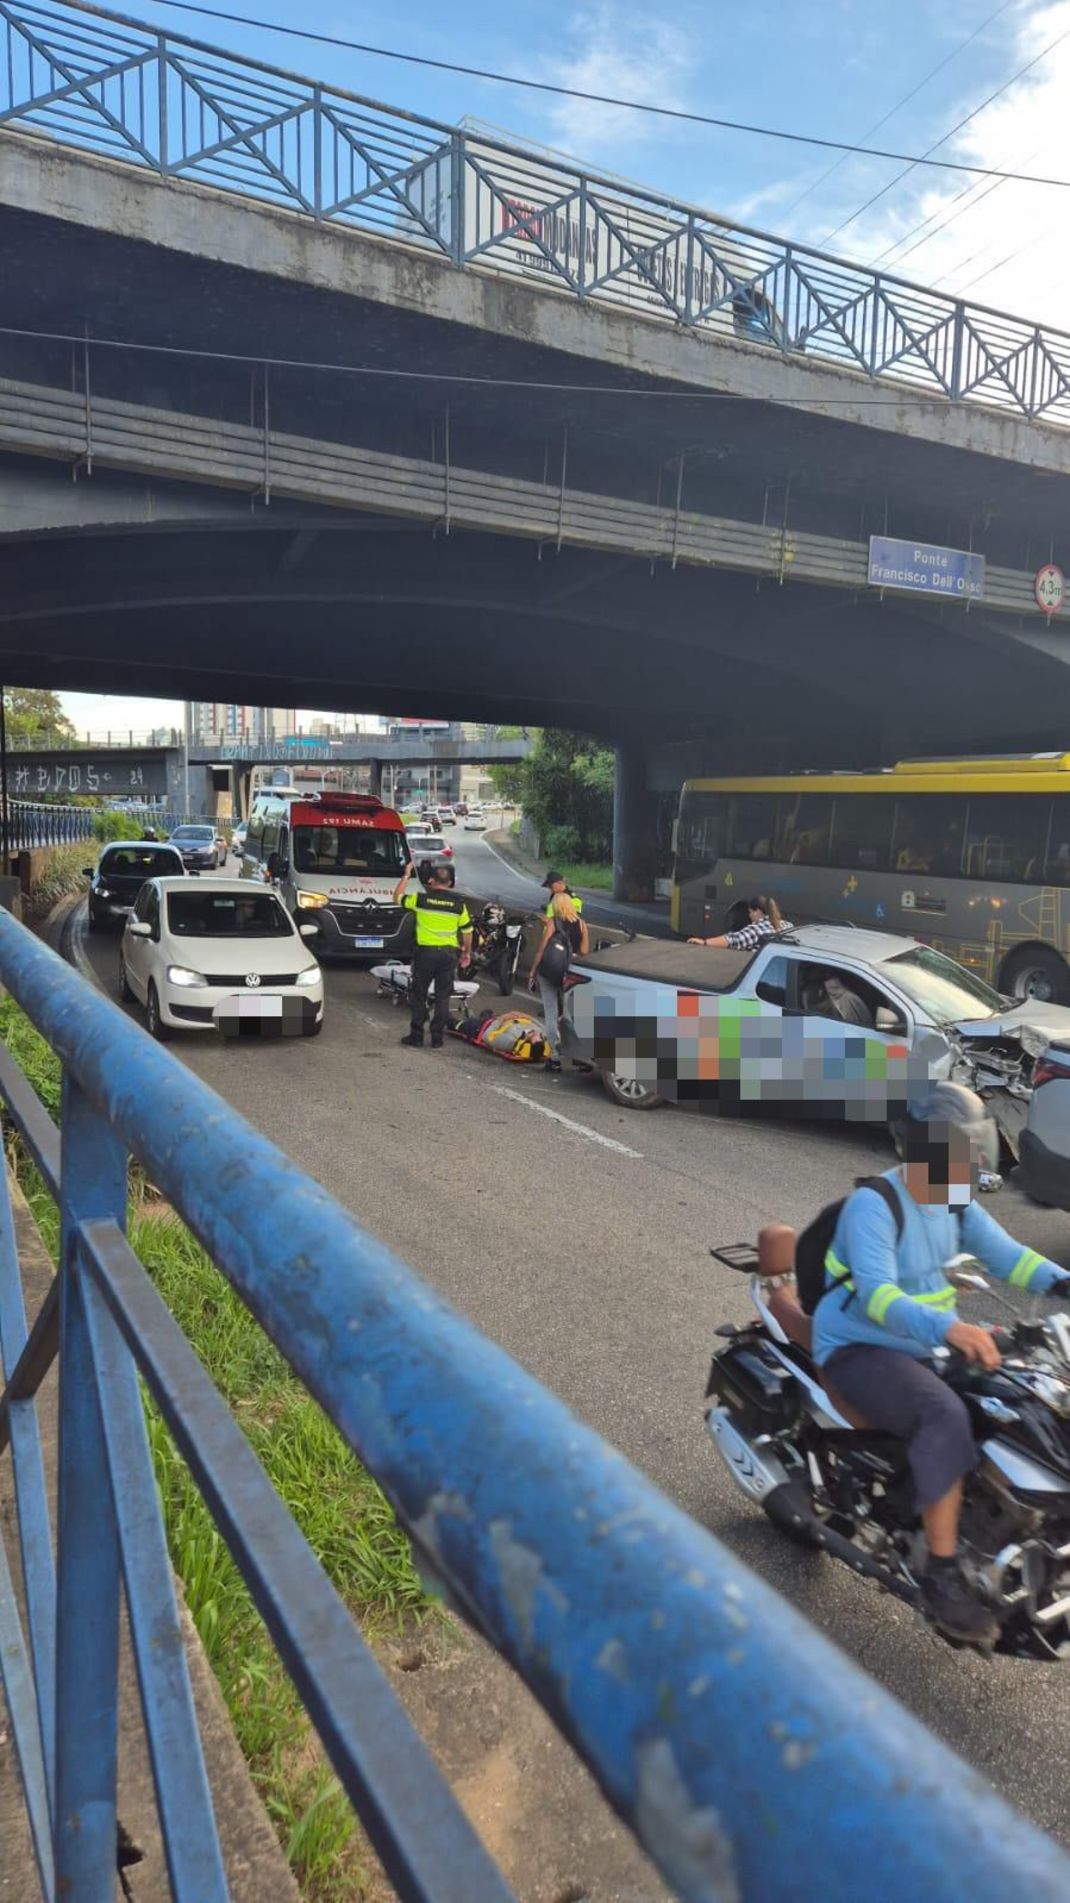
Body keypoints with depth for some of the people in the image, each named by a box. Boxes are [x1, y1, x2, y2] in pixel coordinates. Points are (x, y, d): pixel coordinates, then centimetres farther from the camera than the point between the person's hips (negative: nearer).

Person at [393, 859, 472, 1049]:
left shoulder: (421, 899, -7)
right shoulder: (458, 903, 0)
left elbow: (397, 897, 9)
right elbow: (467, 931, 5)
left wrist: (406, 875, 18)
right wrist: (467, 953, 18)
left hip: (426, 952, -2)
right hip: (449, 953, 2)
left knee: (418, 996, 9)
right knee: (443, 997, 8)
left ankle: (416, 1037, 11)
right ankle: (437, 1039, 9)